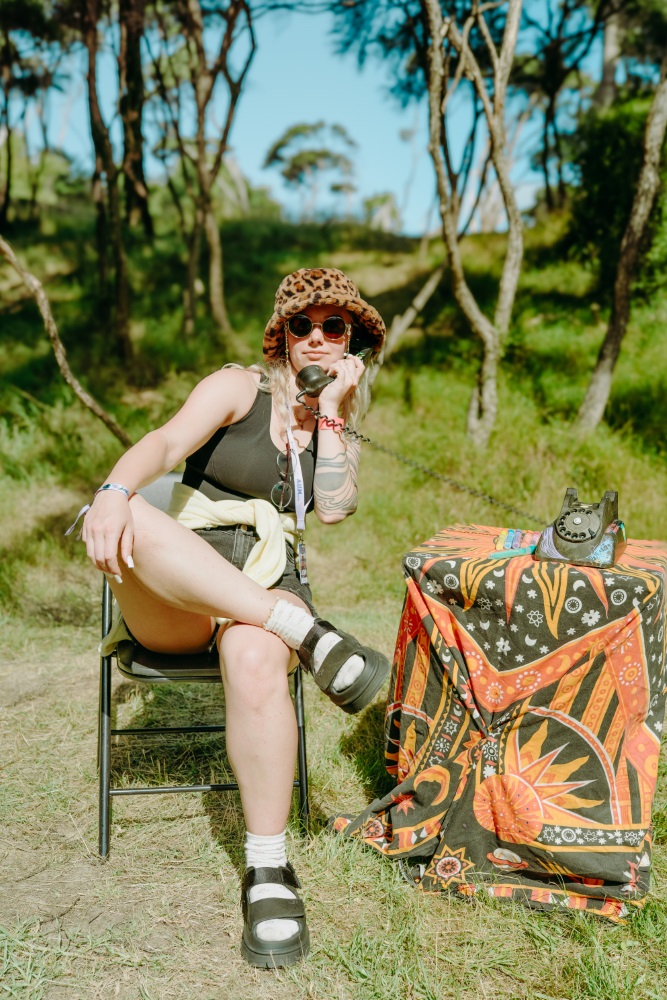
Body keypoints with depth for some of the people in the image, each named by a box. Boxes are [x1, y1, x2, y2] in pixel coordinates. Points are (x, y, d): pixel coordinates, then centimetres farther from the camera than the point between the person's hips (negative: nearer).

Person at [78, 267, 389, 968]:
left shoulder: (336, 421, 19)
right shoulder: (240, 388, 5)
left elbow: (334, 508, 1)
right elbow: (166, 443, -15)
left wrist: (332, 411, -1)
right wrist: (114, 492, -36)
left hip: (268, 588, 2)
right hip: (171, 603, -1)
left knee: (255, 661, -38)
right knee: (127, 520, -37)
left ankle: (268, 870, -29)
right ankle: (308, 638, -38)